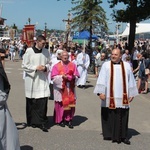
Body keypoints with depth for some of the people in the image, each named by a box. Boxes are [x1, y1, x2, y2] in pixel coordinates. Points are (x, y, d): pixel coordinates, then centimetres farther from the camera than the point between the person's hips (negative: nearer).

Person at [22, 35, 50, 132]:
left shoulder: (46, 51, 4)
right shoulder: (29, 51, -7)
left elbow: (49, 63, 14)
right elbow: (24, 65, -5)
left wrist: (45, 67, -8)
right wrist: (36, 68, -15)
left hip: (43, 79, 2)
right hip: (32, 79, -2)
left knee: (43, 101, -5)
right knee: (32, 102, 8)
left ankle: (42, 122, 2)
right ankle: (32, 121, 24)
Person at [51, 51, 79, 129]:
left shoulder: (73, 65, 9)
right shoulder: (56, 66, 2)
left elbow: (76, 76, 4)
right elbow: (54, 77, -5)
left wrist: (68, 77, -13)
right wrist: (62, 77, -18)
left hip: (70, 89, 2)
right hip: (60, 89, -2)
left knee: (70, 104, 0)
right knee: (61, 104, 0)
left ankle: (69, 120, 10)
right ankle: (60, 120, 13)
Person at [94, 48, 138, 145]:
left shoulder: (127, 66, 8)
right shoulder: (106, 65, 2)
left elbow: (131, 80, 10)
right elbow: (101, 79, -3)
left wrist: (131, 94, 8)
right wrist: (101, 92, -13)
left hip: (122, 98, 1)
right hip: (109, 97, -1)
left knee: (122, 117, 4)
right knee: (109, 116, 5)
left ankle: (123, 136, 15)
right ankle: (109, 135, 19)